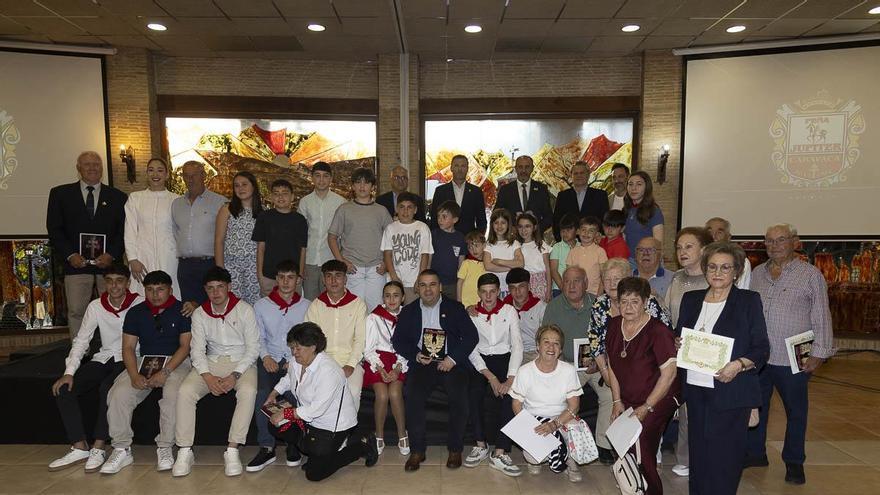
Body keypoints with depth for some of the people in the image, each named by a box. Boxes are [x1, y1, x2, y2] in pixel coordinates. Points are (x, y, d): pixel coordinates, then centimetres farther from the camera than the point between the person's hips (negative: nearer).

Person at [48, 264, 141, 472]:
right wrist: (69, 373, -9)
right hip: (104, 359, 5)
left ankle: (98, 448, -19)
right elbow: (81, 341, 3)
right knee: (63, 389, -14)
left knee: (107, 388, -32)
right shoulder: (96, 306, 3)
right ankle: (80, 447, -8)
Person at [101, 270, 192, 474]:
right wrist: (134, 375, -13)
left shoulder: (182, 310, 0)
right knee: (119, 394, -21)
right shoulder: (136, 312, 10)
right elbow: (128, 347, 4)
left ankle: (165, 448, -16)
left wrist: (165, 372, -19)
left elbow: (185, 346, -6)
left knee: (173, 394, -33)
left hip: (176, 362, -3)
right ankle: (122, 450, -7)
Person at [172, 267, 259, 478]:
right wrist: (208, 377, -17)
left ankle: (232, 450, -26)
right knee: (185, 392, -22)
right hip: (211, 362, 3)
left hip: (241, 362, -3)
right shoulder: (200, 313, 4)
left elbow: (253, 348, -7)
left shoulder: (244, 310, -5)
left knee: (248, 391, -33)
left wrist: (234, 376, -18)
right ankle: (185, 451, -12)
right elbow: (197, 350, 0)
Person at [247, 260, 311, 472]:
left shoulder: (307, 306, 11)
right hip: (270, 359, 2)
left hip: (296, 361, -1)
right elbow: (259, 337, 11)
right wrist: (266, 356, -7)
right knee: (262, 393, -27)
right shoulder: (261, 305, 15)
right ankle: (266, 447, -18)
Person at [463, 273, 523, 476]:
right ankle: (481, 445, -12)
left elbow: (517, 345, -5)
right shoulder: (471, 314, 2)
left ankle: (500, 453, -22)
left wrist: (510, 379, -18)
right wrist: (490, 377, -17)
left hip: (504, 359, 0)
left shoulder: (509, 311, 2)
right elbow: (471, 349, -4)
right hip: (480, 361, 0)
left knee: (508, 395, -27)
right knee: (473, 393, -28)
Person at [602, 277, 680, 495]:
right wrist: (617, 401, 5)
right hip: (627, 401, 5)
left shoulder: (658, 331, -16)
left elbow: (669, 373, -16)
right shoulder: (614, 325, 2)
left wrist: (647, 408, -13)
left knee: (642, 449, -15)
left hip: (658, 401, -5)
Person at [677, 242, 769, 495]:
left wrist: (739, 365, -20)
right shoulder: (691, 299, 11)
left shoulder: (749, 300, -1)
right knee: (698, 454, 10)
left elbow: (762, 349, -3)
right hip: (695, 389, 4)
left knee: (724, 459, 0)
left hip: (731, 392, -4)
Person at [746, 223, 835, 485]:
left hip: (793, 359, -4)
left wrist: (819, 353, -10)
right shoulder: (757, 274, 8)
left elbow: (821, 318, -6)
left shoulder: (811, 275, -5)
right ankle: (755, 453, 29)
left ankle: (794, 462, 26)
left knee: (795, 411, 11)